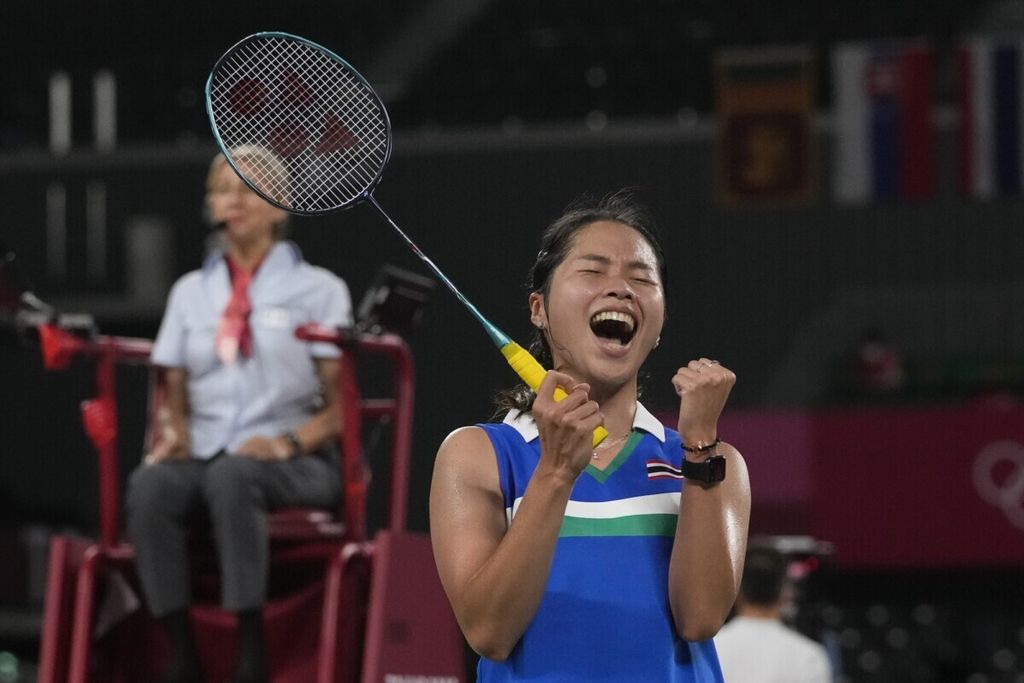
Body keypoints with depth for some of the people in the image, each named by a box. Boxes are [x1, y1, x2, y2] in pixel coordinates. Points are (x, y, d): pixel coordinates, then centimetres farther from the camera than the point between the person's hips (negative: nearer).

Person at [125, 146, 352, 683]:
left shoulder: (318, 289, 9)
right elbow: (174, 390, 18)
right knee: (149, 485, -33)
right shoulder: (191, 291, 20)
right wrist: (174, 432, -5)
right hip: (205, 453, 3)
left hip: (293, 463, -3)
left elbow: (339, 405, 2)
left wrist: (287, 443, -17)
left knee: (232, 475, -39)